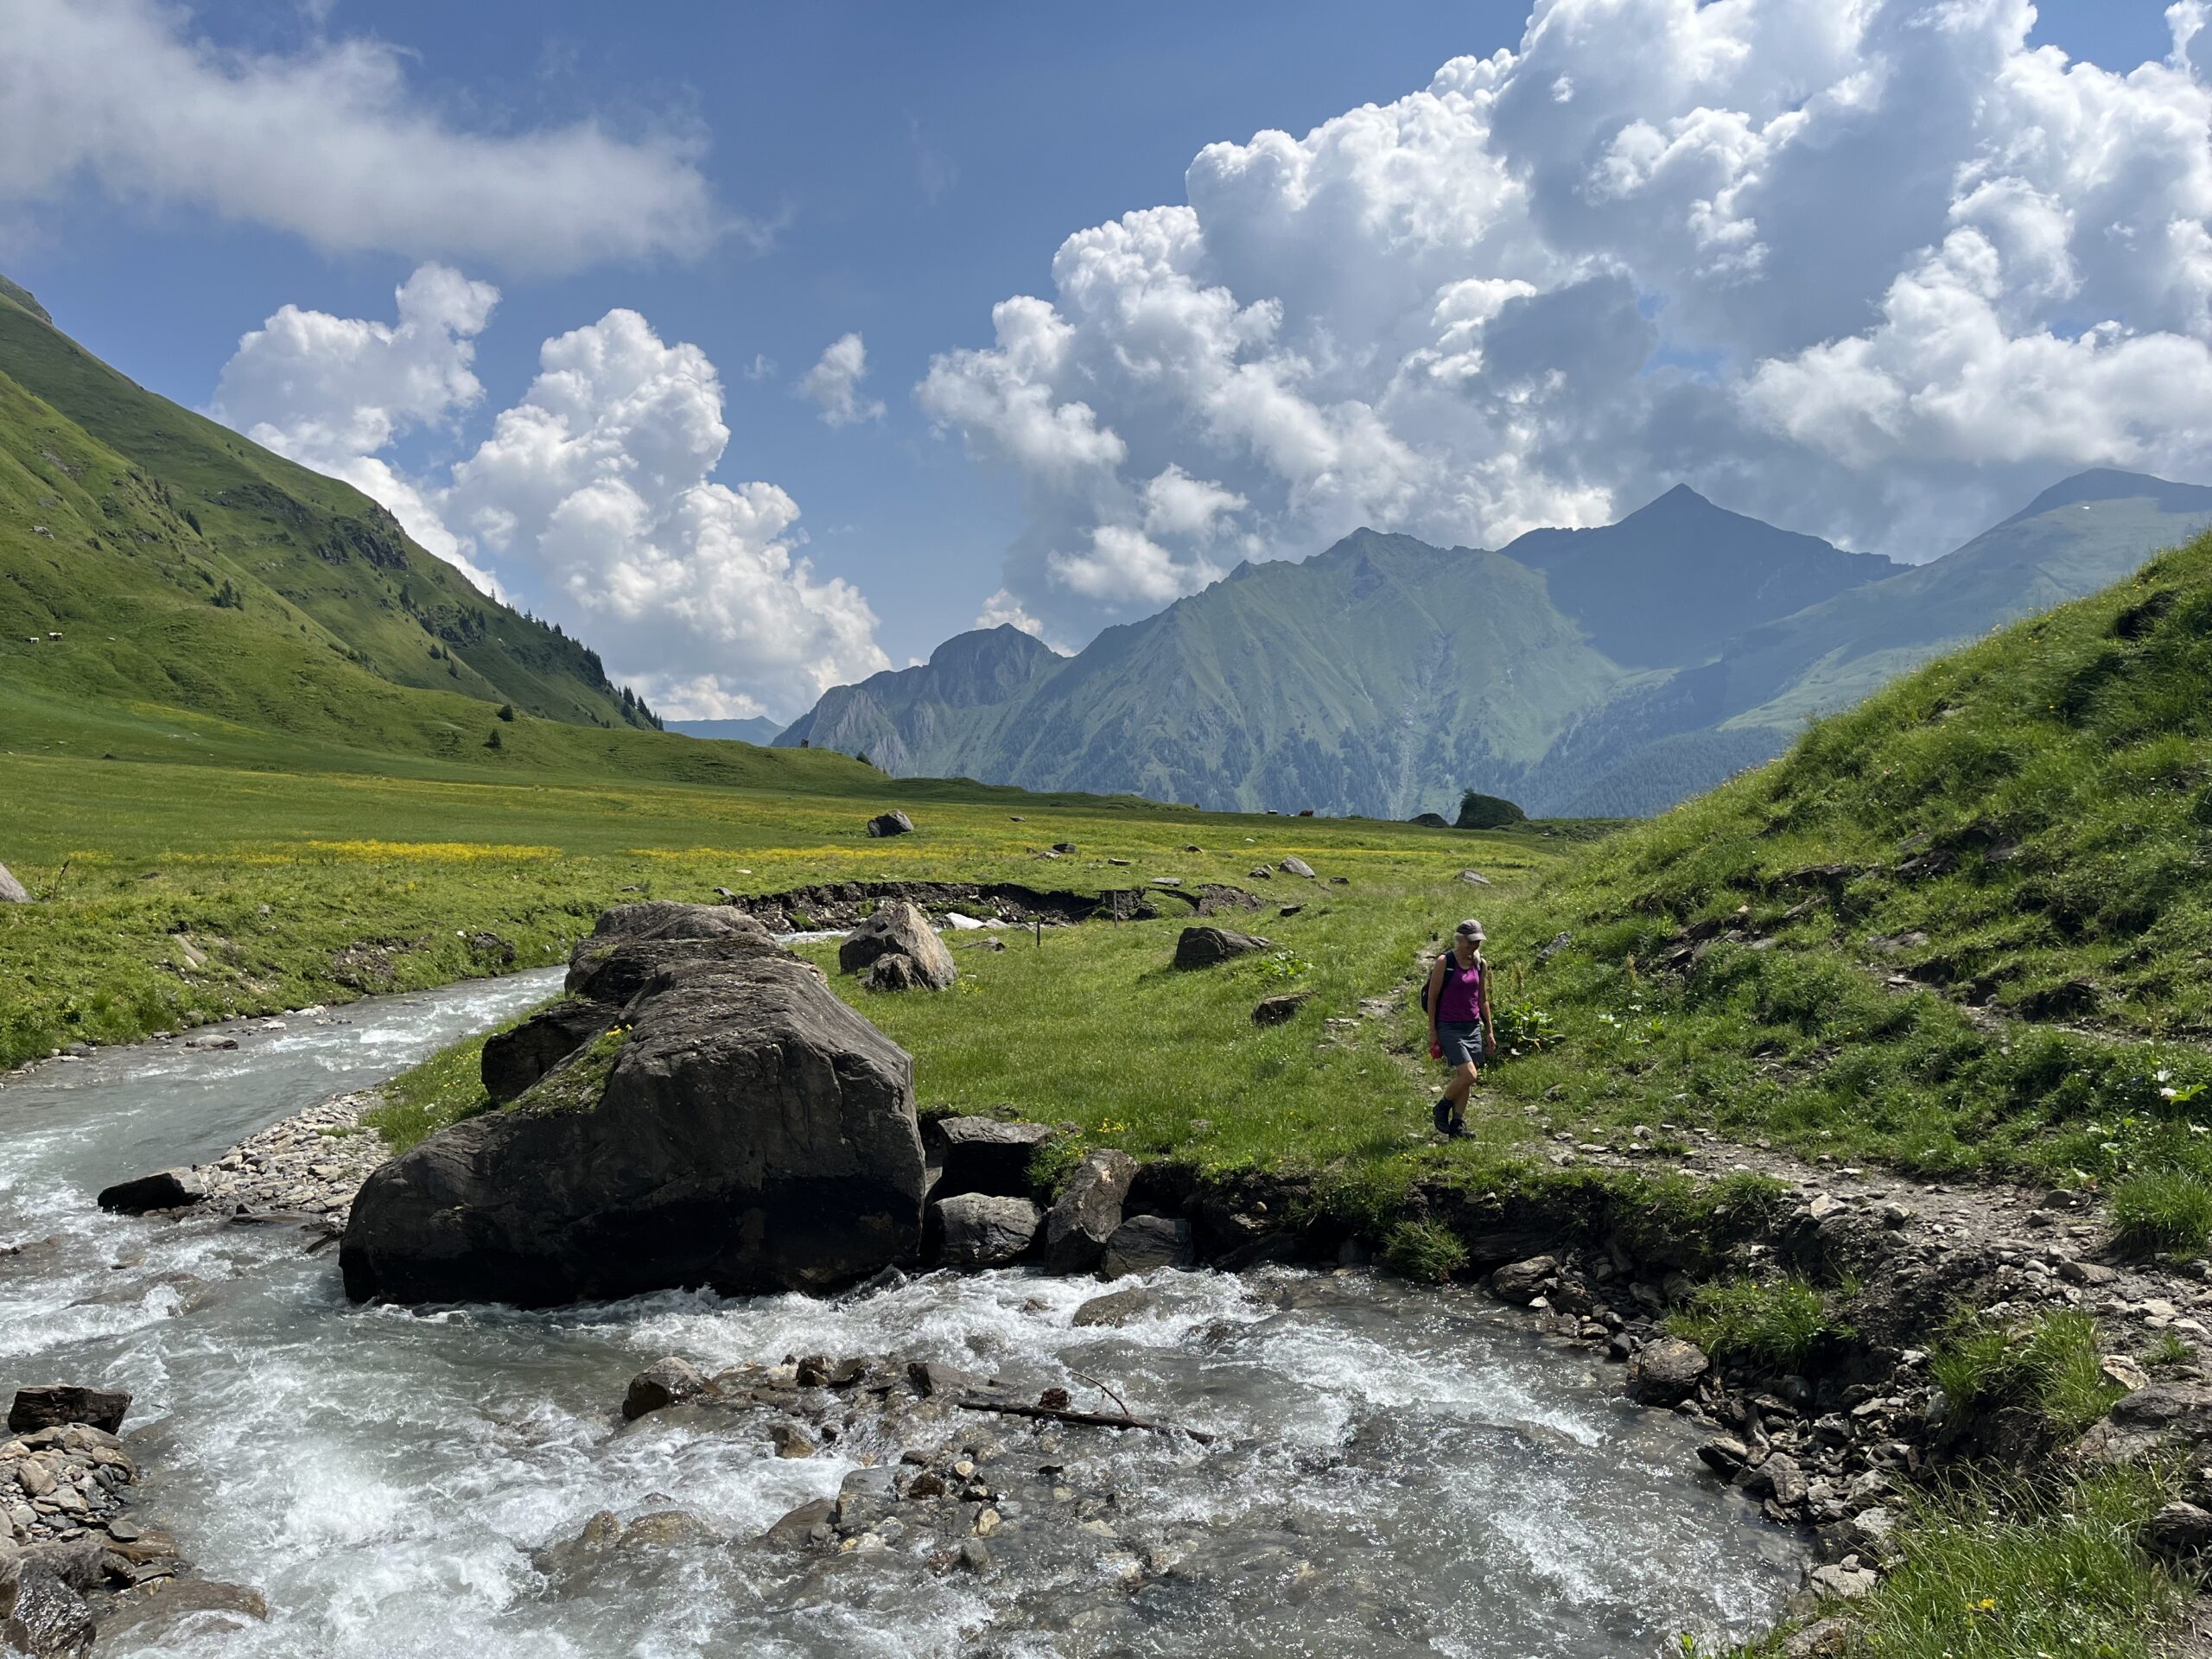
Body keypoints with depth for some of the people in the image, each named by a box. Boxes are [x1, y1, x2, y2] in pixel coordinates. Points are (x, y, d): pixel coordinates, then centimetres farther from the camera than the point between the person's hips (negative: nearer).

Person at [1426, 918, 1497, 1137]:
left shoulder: (1480, 964, 8)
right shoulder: (1444, 962, -9)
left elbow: (1483, 999, 17)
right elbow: (1432, 998, -6)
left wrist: (1489, 1031, 15)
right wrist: (1432, 1032, -8)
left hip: (1473, 1027, 6)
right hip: (1449, 1027, -6)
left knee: (1465, 1078, 6)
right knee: (1469, 1075, -14)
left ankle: (1457, 1123, 16)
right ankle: (1442, 1107, 8)